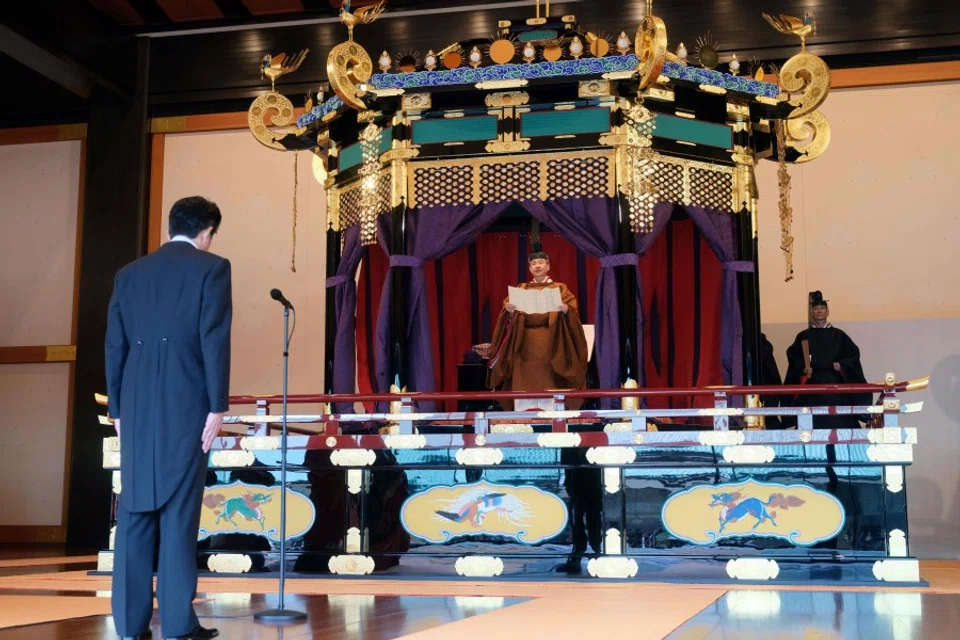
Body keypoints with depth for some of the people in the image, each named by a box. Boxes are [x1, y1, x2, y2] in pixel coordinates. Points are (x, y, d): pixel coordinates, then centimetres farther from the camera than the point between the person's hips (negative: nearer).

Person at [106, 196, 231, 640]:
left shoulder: (129, 273, 14)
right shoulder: (212, 268, 0)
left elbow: (115, 346, 11)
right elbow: (214, 340, -9)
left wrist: (119, 409, 15)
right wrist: (217, 406, -7)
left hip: (137, 405, 4)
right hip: (185, 403, -4)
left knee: (135, 510, 5)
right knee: (178, 510, -3)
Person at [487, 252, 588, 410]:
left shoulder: (560, 288, 10)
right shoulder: (521, 289, 17)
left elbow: (572, 311, -3)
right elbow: (511, 314, 7)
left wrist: (565, 309, -25)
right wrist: (510, 310, -16)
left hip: (550, 344, -2)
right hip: (526, 344, 2)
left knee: (549, 384, -9)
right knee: (525, 385, -4)